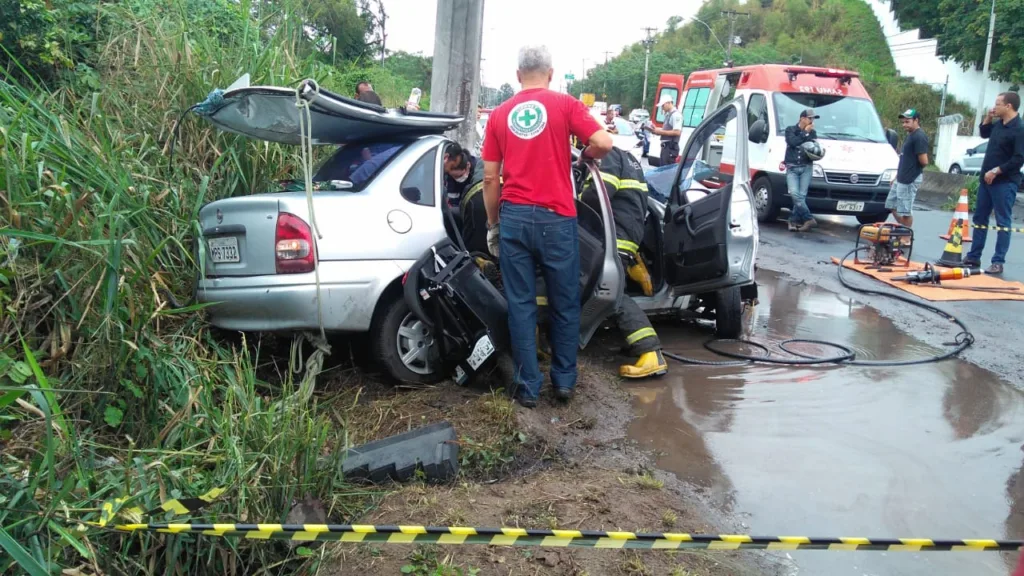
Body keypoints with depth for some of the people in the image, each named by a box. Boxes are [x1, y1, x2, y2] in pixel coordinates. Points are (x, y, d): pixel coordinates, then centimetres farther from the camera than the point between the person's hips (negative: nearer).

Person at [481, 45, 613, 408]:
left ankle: (528, 386, 11)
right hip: (556, 217, -2)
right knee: (564, 303, 11)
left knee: (520, 304, 7)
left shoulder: (500, 114, 10)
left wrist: (493, 224, 17)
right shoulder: (564, 104, 1)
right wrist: (585, 156, 13)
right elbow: (603, 143, -10)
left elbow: (490, 178, 8)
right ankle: (564, 380, 20)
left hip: (513, 216, 2)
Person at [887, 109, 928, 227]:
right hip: (900, 179, 10)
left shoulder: (919, 137, -16)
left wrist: (916, 170, 1)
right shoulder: (910, 135, 14)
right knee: (893, 206, 15)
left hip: (910, 180, -10)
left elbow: (924, 161, -20)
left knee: (905, 211, -3)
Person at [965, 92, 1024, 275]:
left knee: (1003, 223, -3)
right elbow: (984, 134, 29)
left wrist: (996, 171, -20)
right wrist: (988, 118, 12)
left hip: (1005, 183, -9)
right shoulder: (998, 124, 8)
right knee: (980, 218, 13)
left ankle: (998, 262, 0)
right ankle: (973, 257, 22)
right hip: (987, 179, 9)